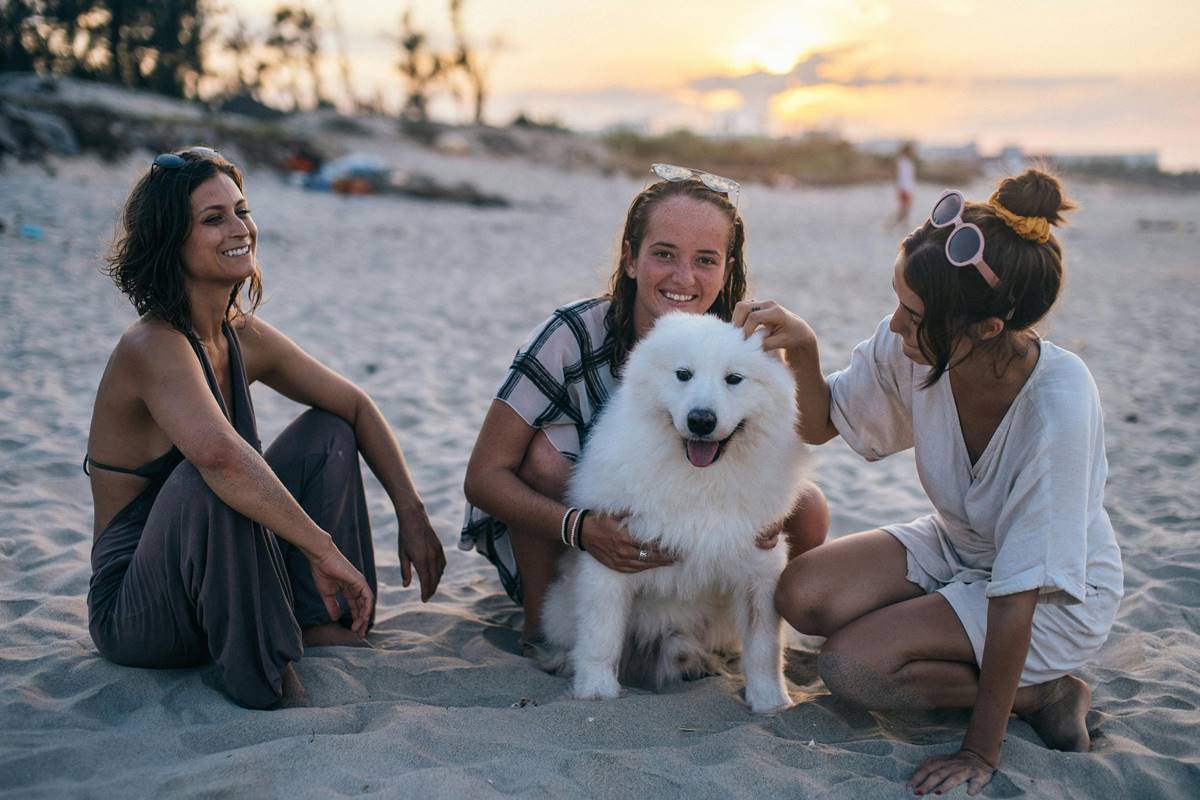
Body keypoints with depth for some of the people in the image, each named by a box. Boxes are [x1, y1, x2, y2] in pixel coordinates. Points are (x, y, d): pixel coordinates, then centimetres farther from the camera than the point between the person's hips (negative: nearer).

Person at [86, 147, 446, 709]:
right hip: (135, 614, -8)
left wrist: (412, 514, -1)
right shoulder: (153, 346, -22)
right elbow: (220, 455, -41)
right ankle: (261, 675, -20)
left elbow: (354, 406, 8)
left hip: (222, 587, 8)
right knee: (207, 479, -35)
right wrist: (326, 550, -37)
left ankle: (321, 629, -7)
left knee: (327, 432, 2)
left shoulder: (243, 336, 2)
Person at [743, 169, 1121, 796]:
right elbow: (823, 424, -1)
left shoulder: (1058, 403, -35)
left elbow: (1018, 594, -30)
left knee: (849, 666, -21)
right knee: (802, 596, -16)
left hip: (1054, 596, -6)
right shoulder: (911, 345, -20)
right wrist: (801, 349, -23)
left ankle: (1045, 694, -1)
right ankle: (983, 664, 3)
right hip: (953, 545, 6)